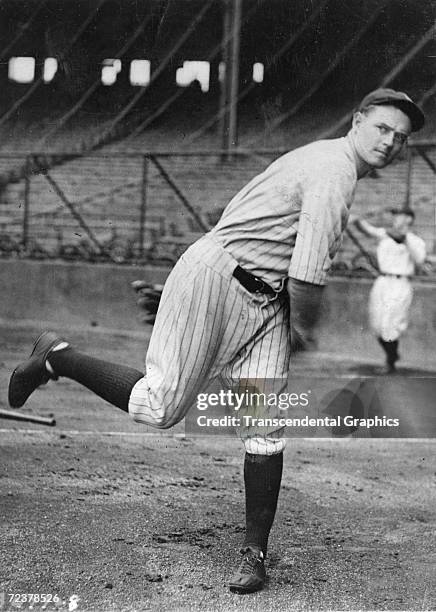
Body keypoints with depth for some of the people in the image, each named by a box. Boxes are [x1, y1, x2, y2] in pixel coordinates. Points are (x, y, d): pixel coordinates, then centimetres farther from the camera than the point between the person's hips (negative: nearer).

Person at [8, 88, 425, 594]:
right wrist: (303, 328, -4)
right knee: (158, 409, -10)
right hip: (216, 274, -10)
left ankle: (254, 554, 4)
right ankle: (57, 358, 11)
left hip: (265, 300, 10)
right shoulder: (336, 170, -16)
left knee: (266, 427, -1)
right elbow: (308, 271, -21)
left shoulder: (325, 158, 16)